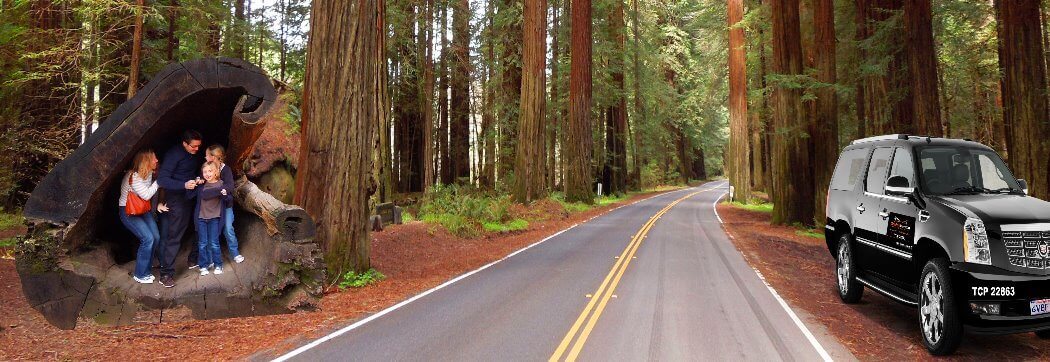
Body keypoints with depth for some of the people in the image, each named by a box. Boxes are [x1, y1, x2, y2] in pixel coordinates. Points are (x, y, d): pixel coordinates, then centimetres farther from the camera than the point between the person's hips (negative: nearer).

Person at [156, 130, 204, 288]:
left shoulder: (195, 155, 4)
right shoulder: (174, 154, -19)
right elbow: (162, 179, -24)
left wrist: (197, 179, -5)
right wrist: (184, 185, -36)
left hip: (190, 198, 7)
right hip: (176, 199, -7)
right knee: (174, 236, -7)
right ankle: (166, 274, -3)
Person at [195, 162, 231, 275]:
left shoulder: (221, 184, -4)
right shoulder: (201, 185, 0)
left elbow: (229, 199, -4)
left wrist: (225, 195, -26)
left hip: (214, 218, -2)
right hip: (201, 217, 2)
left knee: (214, 243, 2)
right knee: (202, 243, 7)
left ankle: (218, 265, 16)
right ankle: (204, 266, 17)